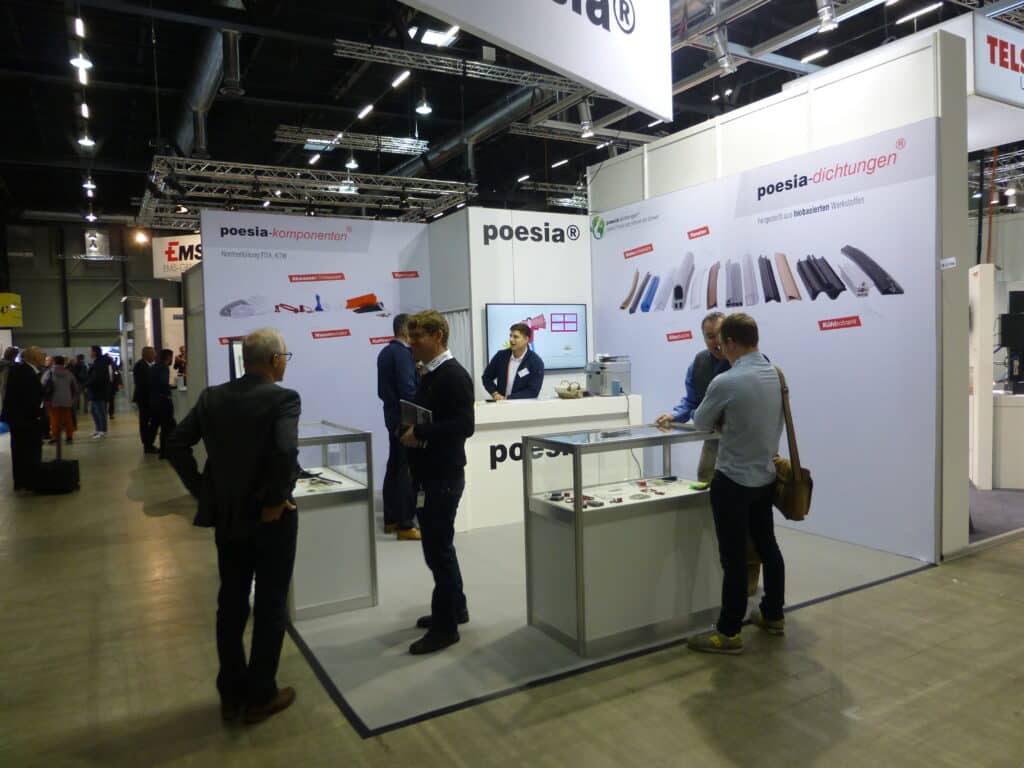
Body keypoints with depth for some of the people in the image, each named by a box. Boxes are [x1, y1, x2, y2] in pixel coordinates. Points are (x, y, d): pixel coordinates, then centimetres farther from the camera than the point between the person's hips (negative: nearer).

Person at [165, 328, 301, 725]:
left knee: (230, 603, 17)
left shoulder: (212, 396, 2)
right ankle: (261, 695, 21)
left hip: (225, 514, 6)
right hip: (270, 517, -5)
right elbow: (285, 451, -31)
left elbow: (176, 444, 1)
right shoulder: (284, 398, -16)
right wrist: (275, 499, -17)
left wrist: (203, 491, 4)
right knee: (271, 605, 9)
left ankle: (231, 692, 29)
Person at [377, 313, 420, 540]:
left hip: (392, 414, 10)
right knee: (407, 471, -5)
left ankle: (391, 520, 22)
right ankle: (405, 526, -1)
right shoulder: (403, 352, -16)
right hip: (405, 417, -10)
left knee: (394, 467, 14)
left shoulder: (385, 352, 13)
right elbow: (408, 389, -22)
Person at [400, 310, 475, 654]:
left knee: (438, 549, -1)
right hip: (427, 474, 10)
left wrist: (420, 433, -22)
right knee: (438, 545, 18)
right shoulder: (428, 376, 12)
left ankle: (445, 626, 12)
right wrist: (408, 430, 0)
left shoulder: (454, 376, -16)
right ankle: (455, 608, 34)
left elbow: (464, 425, -25)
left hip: (444, 476, -10)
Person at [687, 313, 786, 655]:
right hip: (765, 476, 8)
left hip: (734, 480, -8)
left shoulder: (726, 382, -21)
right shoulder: (776, 374, 1)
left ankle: (729, 633, 8)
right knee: (767, 545, 19)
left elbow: (701, 423, -4)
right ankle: (773, 614, 33)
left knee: (734, 556, -1)